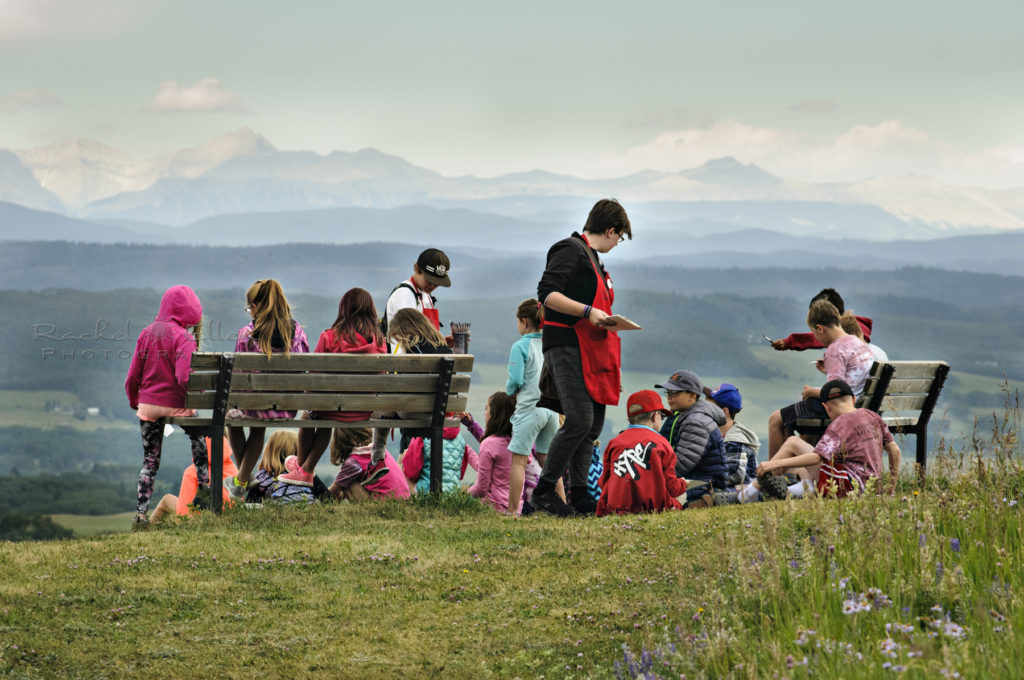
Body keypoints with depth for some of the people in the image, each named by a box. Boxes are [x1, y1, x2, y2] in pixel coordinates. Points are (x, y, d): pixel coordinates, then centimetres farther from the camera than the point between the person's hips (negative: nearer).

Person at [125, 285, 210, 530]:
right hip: (175, 406, -4)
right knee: (199, 437, 25)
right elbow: (184, 378, -22)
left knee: (150, 460, 11)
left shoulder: (146, 334, 3)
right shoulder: (183, 337, -13)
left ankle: (141, 514, 4)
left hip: (148, 406, 4)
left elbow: (132, 376, 6)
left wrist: (134, 401, 21)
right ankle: (203, 489, 22)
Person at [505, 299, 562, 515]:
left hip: (529, 408, -6)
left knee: (518, 460, -3)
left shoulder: (520, 347, -9)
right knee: (547, 459, 13)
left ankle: (512, 510, -4)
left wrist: (509, 391, 6)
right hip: (551, 407, 6)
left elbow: (516, 379, -14)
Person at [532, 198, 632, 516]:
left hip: (592, 353, 10)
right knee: (580, 421, -17)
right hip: (568, 349, -10)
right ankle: (544, 489, -10)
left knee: (593, 424, 6)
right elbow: (546, 294, -18)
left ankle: (580, 495, 8)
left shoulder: (592, 258, 24)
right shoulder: (571, 251, -7)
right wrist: (587, 312, -22)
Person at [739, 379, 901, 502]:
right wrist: (892, 487, 24)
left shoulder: (839, 424, -10)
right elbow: (894, 450, 14)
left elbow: (816, 457, -22)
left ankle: (754, 489, -3)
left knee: (793, 443, 0)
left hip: (846, 485, -8)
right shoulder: (873, 417, 12)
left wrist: (776, 463, -23)